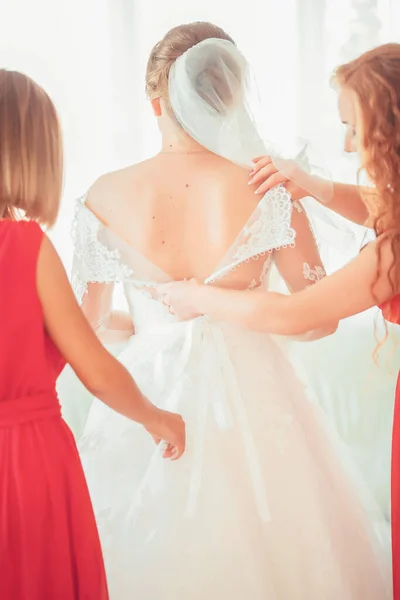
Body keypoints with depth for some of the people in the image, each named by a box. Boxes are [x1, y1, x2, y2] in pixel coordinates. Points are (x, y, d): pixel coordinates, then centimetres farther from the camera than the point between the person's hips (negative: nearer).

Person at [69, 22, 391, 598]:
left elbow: (89, 324, 2)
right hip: (250, 397, 0)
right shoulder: (268, 191, -14)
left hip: (148, 399, 1)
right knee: (252, 548, 21)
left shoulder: (105, 198, -10)